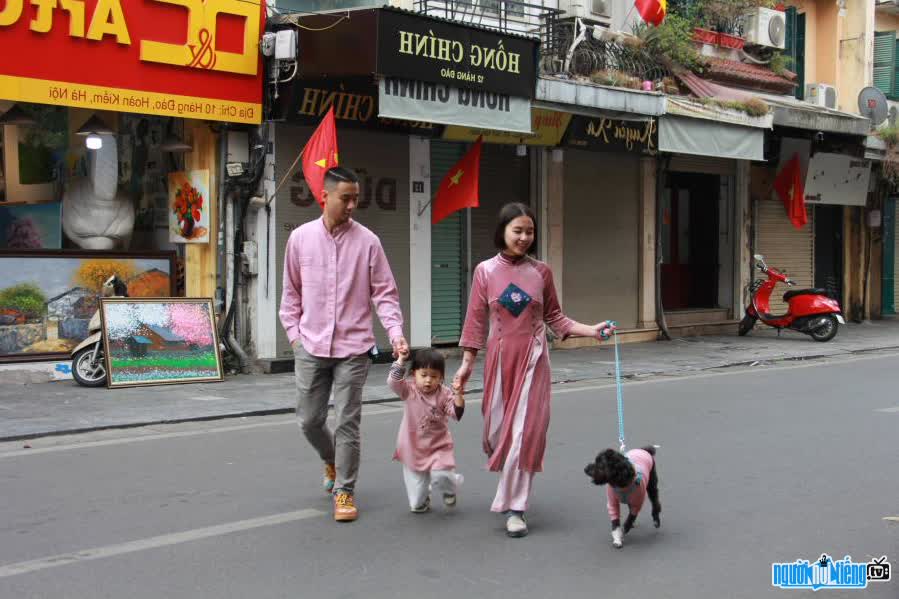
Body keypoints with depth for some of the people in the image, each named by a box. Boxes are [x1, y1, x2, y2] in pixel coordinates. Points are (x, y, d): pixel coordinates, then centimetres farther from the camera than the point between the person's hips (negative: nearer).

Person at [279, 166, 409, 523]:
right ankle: (332, 460, 41)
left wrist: (395, 331, -15)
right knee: (309, 420, 10)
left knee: (347, 422, -1)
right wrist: (294, 332, 5)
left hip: (353, 348, -2)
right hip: (311, 347, 2)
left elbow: (384, 292, -2)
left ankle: (344, 491, 13)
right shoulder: (301, 238, 3)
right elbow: (292, 291, 11)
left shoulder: (367, 241, -3)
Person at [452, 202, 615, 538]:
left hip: (533, 358, -1)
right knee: (498, 428, 8)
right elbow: (476, 321, 3)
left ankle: (514, 509, 1)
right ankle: (512, 493, 35)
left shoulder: (541, 272, 1)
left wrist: (592, 331, -4)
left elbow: (554, 318, 7)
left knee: (525, 431, -6)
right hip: (500, 357, 1)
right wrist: (466, 363, 2)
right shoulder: (485, 271, 0)